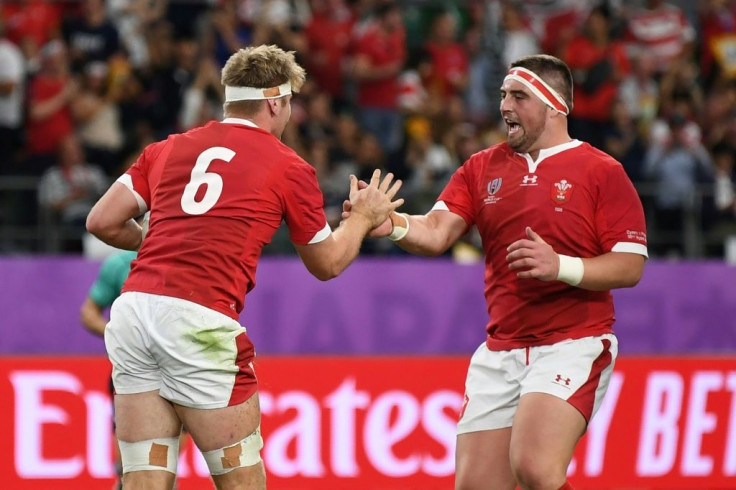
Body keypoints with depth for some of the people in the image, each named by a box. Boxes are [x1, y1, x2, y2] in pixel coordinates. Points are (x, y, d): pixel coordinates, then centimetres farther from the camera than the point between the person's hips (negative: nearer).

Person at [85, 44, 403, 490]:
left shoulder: (168, 149, 19)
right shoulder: (289, 169, 8)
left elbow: (103, 222, 17)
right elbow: (327, 264, 20)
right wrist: (363, 218, 38)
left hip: (132, 307, 5)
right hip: (201, 320, -5)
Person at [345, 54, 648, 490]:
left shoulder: (602, 172, -2)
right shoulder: (482, 168, 11)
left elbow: (630, 266, -7)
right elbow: (436, 234, -2)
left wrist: (561, 266, -22)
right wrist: (392, 224, -24)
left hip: (572, 344, -5)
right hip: (502, 350, 5)